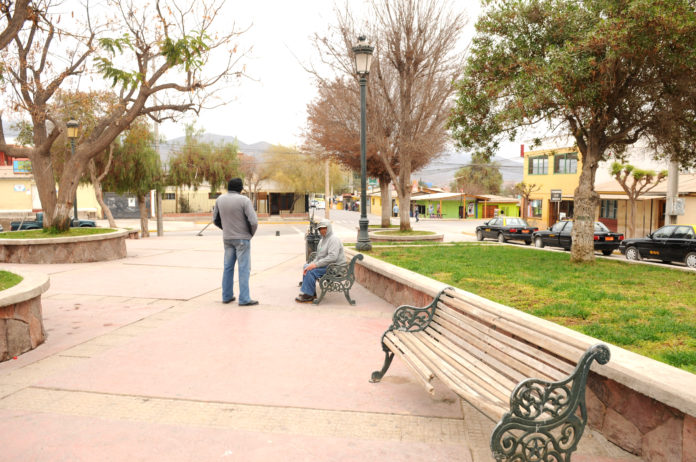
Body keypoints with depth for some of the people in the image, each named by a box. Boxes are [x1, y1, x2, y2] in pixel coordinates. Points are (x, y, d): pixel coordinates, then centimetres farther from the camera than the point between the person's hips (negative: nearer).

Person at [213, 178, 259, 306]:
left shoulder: (220, 199, 4)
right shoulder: (244, 200, -14)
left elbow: (215, 219, 12)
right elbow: (253, 221, -18)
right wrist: (251, 233, 1)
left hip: (227, 238, 6)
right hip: (242, 238, -5)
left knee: (228, 267, 14)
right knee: (244, 268, -2)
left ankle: (227, 296, 20)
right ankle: (244, 299, -3)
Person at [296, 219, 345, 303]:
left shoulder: (334, 239, -16)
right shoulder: (323, 239, 16)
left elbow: (332, 257, -28)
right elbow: (319, 256, 20)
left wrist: (316, 264, -26)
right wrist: (312, 263, 0)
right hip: (325, 264, 10)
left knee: (311, 271, -23)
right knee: (306, 267, 4)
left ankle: (308, 296, -11)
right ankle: (312, 293, 6)